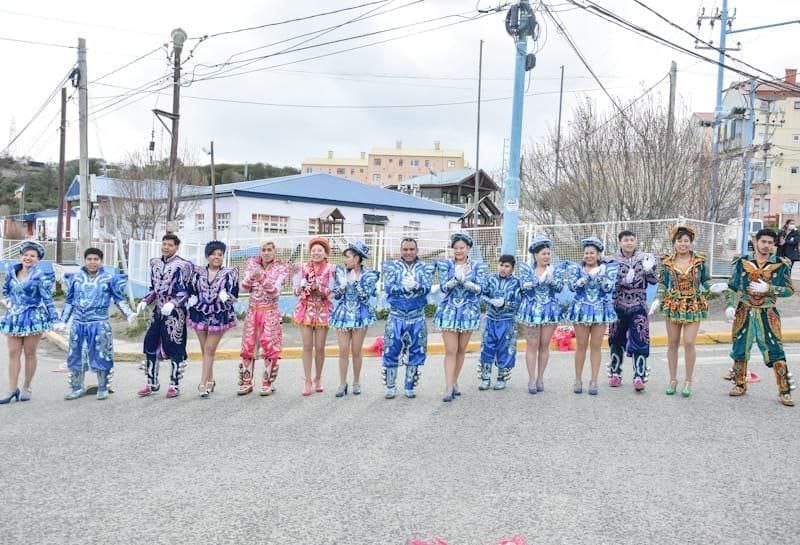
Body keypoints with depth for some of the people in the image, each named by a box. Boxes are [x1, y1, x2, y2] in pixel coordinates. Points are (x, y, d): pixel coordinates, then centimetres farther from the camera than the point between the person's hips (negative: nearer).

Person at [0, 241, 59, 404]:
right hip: (14, 317, 5)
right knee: (13, 354, 4)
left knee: (29, 354, 4)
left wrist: (54, 318, -12)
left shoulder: (41, 275, -8)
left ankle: (26, 388, 15)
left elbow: (47, 298, -9)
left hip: (33, 318, -5)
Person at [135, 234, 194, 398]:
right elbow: (153, 289, 19)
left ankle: (175, 385, 12)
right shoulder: (155, 263, 12)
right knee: (150, 346, 8)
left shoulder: (182, 265, -9)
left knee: (175, 349, 0)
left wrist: (172, 303, -25)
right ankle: (152, 383, 21)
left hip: (175, 313, -6)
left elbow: (185, 292, -10)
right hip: (158, 311, 6)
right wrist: (145, 301, 4)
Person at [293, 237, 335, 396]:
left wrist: (319, 287, -22)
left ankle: (318, 378, 20)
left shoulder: (330, 270, -1)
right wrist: (302, 287, -17)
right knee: (307, 346, -1)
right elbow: (296, 290, 3)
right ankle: (307, 381, 5)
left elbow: (332, 292, -6)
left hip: (322, 311, -1)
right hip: (306, 310, 1)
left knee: (319, 347, 3)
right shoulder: (303, 269, 4)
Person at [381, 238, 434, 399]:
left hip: (417, 317, 1)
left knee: (415, 352, 6)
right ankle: (390, 387, 12)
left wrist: (415, 285, -31)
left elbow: (427, 288, -11)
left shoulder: (425, 268, 5)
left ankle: (410, 386, 19)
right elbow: (388, 287, -9)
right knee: (391, 351, -1)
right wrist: (404, 287, -23)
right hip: (396, 316, -1)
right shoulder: (391, 266, 4)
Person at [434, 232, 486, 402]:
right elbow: (444, 287, -7)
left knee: (461, 350, 9)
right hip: (449, 311, -2)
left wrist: (464, 281, -22)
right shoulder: (446, 265, 3)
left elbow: (479, 288, -5)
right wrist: (455, 279, -26)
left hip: (468, 312, 2)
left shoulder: (477, 267, 6)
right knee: (450, 350, -7)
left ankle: (454, 382, 23)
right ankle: (449, 388, -7)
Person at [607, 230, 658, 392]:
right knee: (617, 340, 10)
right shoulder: (614, 260, 0)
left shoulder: (644, 258, 1)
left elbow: (653, 281, 1)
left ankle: (639, 377, -5)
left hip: (638, 307, -1)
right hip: (618, 306, 1)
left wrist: (649, 270, -19)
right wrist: (623, 280, -20)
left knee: (640, 341, -7)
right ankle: (615, 374, 23)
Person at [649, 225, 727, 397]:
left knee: (689, 343, -8)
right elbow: (662, 284, 4)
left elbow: (705, 281, 5)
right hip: (672, 305, 1)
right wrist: (657, 300, -9)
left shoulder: (700, 261, -1)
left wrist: (713, 287, -15)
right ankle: (673, 379, 21)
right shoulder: (667, 262, 0)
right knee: (672, 343, 7)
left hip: (694, 306, -1)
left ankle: (688, 381, 8)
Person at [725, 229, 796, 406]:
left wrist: (767, 288, -17)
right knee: (740, 350, 8)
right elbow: (732, 287, 4)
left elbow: (789, 290, -2)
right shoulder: (741, 262, 1)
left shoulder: (781, 264, -2)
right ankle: (740, 384, 25)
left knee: (775, 351, -3)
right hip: (744, 313, 1)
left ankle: (784, 391, 6)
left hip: (768, 315, -1)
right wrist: (730, 306, -10)